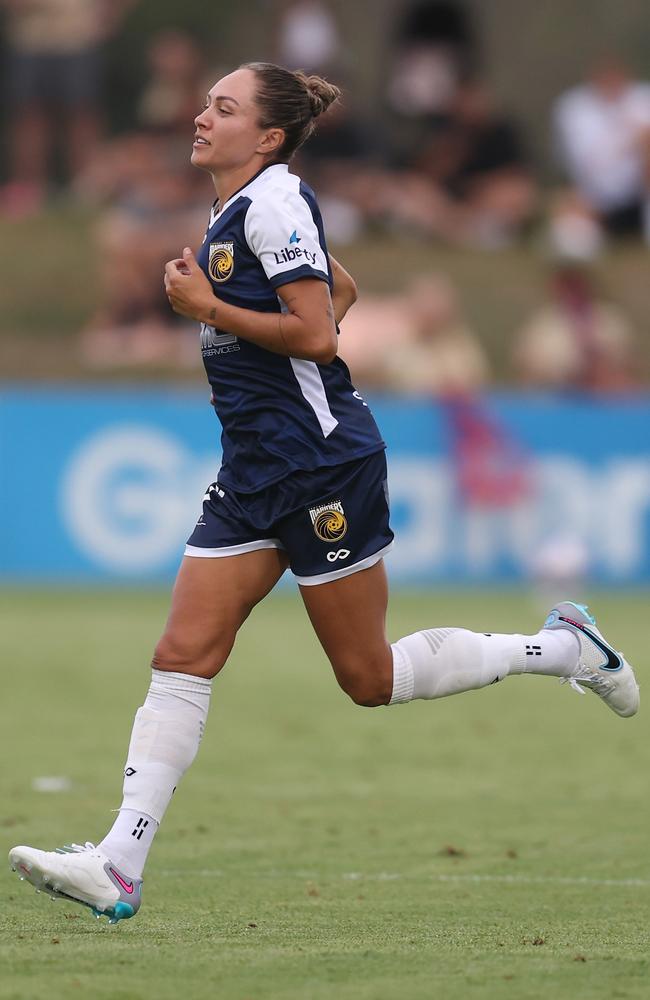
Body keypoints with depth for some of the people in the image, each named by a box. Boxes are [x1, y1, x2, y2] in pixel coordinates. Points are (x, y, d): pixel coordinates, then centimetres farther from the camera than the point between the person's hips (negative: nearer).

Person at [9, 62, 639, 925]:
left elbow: (316, 333, -20)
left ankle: (563, 646, 17)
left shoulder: (273, 201, -14)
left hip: (321, 462, -9)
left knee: (369, 678, 0)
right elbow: (342, 287, 28)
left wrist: (207, 307, -15)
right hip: (256, 467, 9)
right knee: (183, 656, -2)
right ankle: (119, 866, -8)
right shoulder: (238, 210, 14)